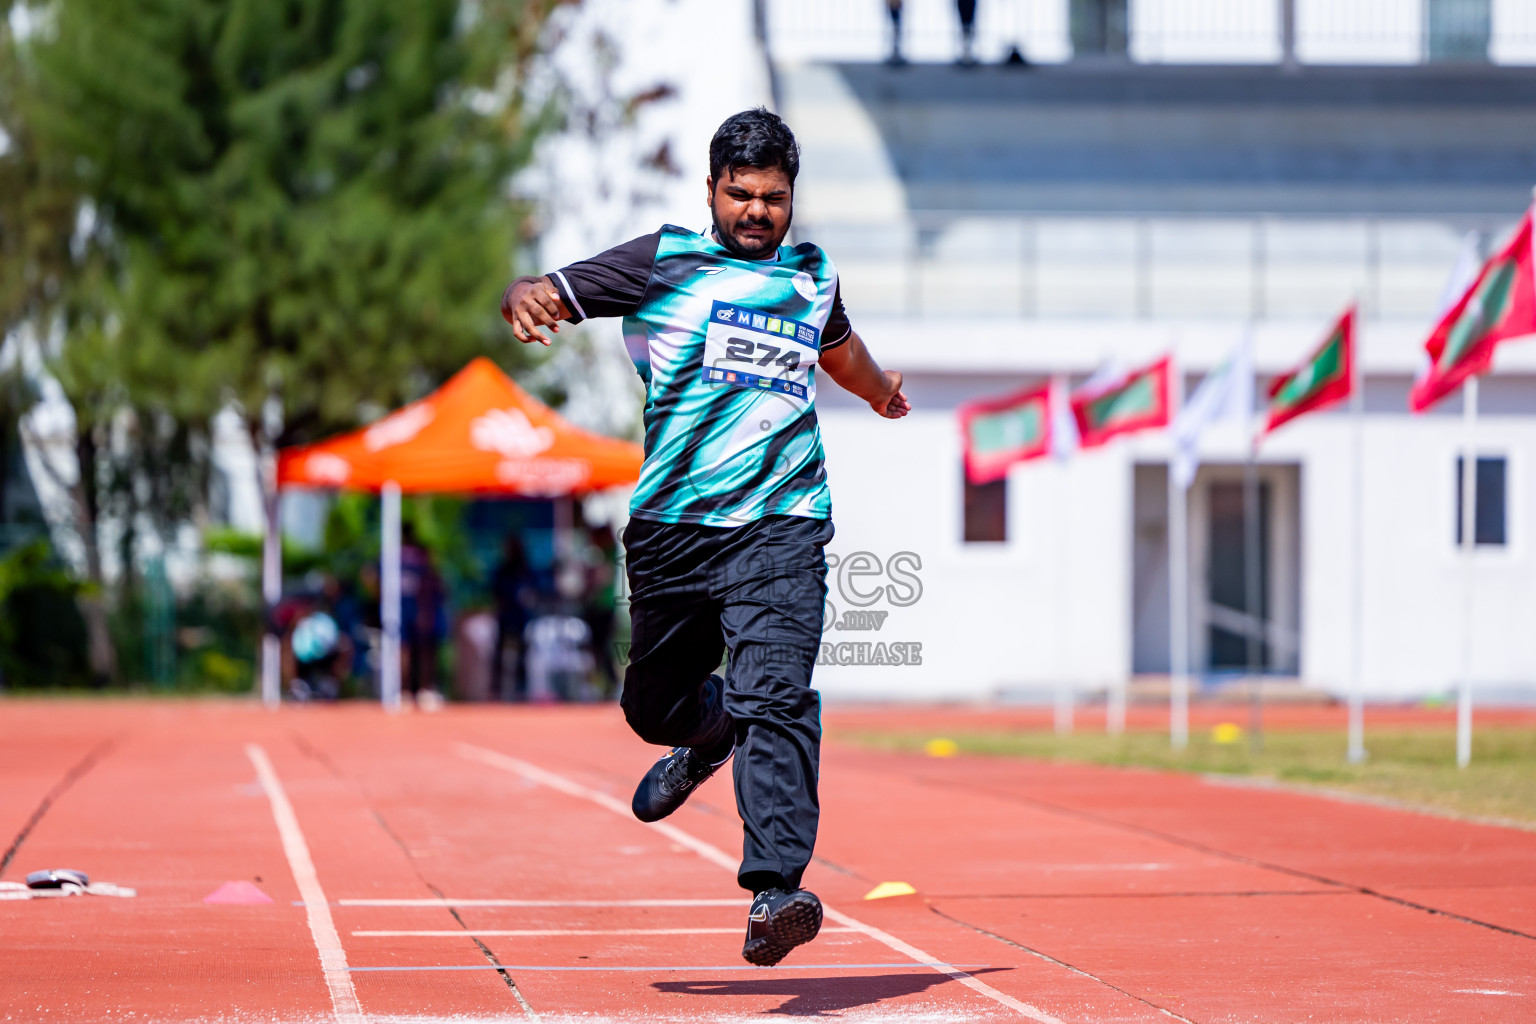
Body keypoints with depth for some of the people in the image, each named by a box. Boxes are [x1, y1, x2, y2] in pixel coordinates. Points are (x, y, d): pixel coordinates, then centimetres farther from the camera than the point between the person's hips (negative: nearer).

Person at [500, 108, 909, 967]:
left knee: (776, 698, -19)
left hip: (781, 528, 0)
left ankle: (776, 889, -27)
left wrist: (881, 391, 61)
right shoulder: (665, 261, 6)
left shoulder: (814, 276, 17)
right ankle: (709, 736, 50)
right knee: (653, 704, 13)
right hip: (672, 527, 0)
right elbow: (544, 297, 0)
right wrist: (524, 298, -25)